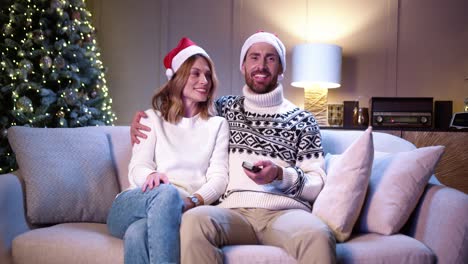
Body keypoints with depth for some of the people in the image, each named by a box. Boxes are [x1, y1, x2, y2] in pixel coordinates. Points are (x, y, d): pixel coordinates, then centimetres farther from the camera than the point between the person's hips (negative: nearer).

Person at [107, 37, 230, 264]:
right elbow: (137, 168, 6)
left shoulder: (218, 125, 18)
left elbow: (219, 177, 4)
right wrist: (151, 176, -21)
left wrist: (194, 201, -19)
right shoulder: (152, 118, 19)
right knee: (166, 192, -38)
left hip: (183, 209, -1)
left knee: (138, 234, -36)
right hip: (132, 206, 1)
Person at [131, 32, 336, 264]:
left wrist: (281, 175, -9)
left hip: (285, 210, -1)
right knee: (193, 220, -34)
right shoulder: (225, 108, 19)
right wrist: (144, 118, 15)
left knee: (319, 237, -37)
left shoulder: (302, 120, 15)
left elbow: (318, 184, 10)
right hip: (234, 210, 2)